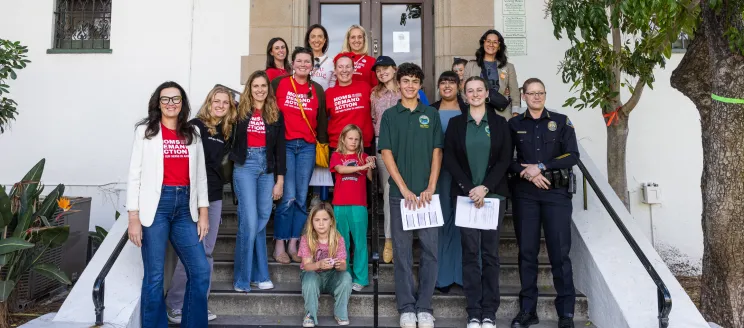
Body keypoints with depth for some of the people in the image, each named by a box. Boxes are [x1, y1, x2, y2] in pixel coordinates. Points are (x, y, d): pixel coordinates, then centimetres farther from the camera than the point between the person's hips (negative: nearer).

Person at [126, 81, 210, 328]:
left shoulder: (192, 134, 13)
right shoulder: (145, 131, 4)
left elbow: (200, 175, 13)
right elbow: (135, 175, -1)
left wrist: (203, 212, 6)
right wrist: (134, 218, -7)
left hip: (185, 206, 4)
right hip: (155, 205, -3)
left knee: (200, 271, 2)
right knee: (154, 275, 1)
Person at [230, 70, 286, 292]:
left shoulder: (276, 114, 9)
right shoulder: (239, 111, 2)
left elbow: (280, 148, 8)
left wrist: (280, 180, 4)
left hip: (267, 168, 3)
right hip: (245, 167, -3)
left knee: (262, 220, 5)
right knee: (249, 221, -10)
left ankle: (258, 275, 14)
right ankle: (243, 278, 2)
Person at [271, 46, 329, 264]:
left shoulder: (317, 90, 11)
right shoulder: (279, 83, 1)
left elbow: (322, 119, 16)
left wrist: (323, 142, 13)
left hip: (307, 147, 3)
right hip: (284, 145, -3)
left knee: (302, 198, 3)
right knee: (288, 197, -10)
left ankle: (293, 245, 13)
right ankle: (279, 246, 3)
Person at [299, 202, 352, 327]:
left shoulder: (338, 239, -9)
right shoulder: (306, 239, -12)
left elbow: (343, 265, -13)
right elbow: (306, 265, -19)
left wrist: (339, 265, -39)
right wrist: (319, 264, -41)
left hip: (331, 276, 1)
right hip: (313, 274, -1)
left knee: (346, 276, -29)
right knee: (310, 278, -35)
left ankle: (340, 313, -8)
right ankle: (310, 315, -13)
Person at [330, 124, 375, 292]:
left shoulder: (363, 156, 12)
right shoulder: (336, 156, 10)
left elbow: (371, 178, 0)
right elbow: (340, 169, -12)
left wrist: (370, 166, -19)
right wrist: (361, 167, -21)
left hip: (359, 206, 0)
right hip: (340, 205, 0)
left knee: (360, 243, -1)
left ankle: (360, 279, 3)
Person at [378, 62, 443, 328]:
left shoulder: (431, 115, 9)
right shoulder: (389, 115, 5)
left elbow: (437, 152, 5)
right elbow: (386, 154, -2)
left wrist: (431, 188, -6)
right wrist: (404, 189, -10)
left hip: (427, 193, 1)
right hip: (400, 192, -1)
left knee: (429, 250, 2)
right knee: (402, 251, 4)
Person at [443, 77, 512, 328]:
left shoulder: (499, 123, 7)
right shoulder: (455, 123, 8)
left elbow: (505, 159, 0)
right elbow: (449, 159, 1)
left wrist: (485, 187, -11)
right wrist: (469, 188, -10)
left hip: (493, 194, 0)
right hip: (465, 194, 0)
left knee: (490, 252, 3)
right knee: (470, 252, 0)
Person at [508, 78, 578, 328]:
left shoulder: (561, 122, 7)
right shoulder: (514, 124, 9)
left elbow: (572, 156, -2)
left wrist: (541, 167, -11)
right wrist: (527, 173, -12)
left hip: (556, 193, -1)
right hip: (525, 193, 1)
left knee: (560, 251, -2)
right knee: (527, 251, 3)